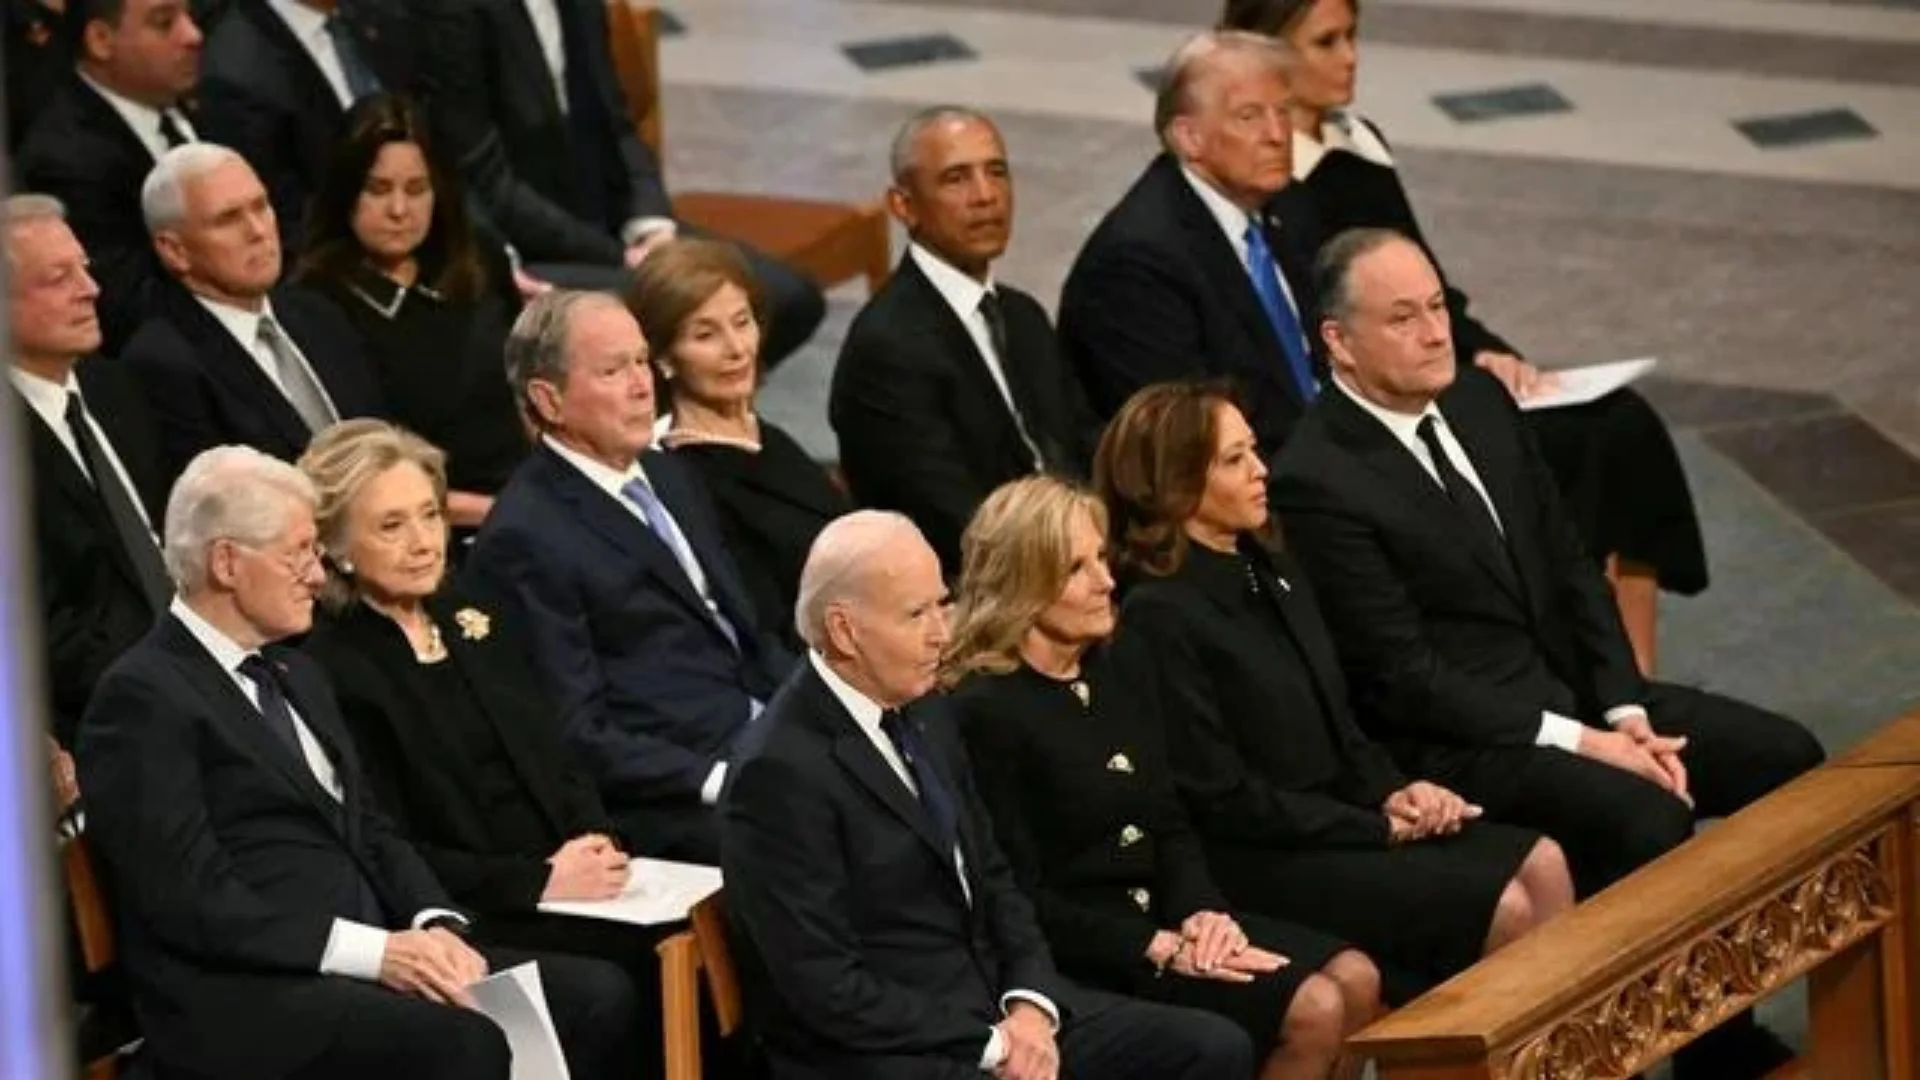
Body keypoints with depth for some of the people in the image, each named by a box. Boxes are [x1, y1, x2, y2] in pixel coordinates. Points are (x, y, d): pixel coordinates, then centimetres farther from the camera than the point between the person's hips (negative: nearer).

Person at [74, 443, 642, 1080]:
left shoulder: (295, 675, 23)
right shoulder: (142, 697, -6)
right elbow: (190, 900, -14)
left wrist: (434, 926, 0)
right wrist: (373, 952, -19)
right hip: (243, 1002, -9)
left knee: (597, 995, -12)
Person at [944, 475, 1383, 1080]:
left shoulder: (1114, 680, 13)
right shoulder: (986, 713, -14)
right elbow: (1018, 897, -16)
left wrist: (1202, 912, -7)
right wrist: (1163, 949, -19)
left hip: (1164, 916, 8)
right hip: (1078, 956, -8)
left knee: (1356, 981, -9)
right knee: (1313, 1009, -19)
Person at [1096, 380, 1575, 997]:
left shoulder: (1270, 571, 13)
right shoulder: (1159, 617, -15)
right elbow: (1221, 797, -16)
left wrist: (1395, 794, -2)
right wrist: (1380, 826, -13)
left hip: (1340, 816, 9)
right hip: (1259, 863, -9)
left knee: (1540, 864, -9)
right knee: (1502, 907, -19)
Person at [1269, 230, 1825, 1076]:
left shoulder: (1480, 400, 7)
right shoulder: (1316, 481, -17)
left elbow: (1570, 570, 11)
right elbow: (1403, 676, -18)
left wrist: (1625, 711, -4)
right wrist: (1576, 742, -19)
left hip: (1573, 689, 8)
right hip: (1457, 739, -8)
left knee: (1785, 759, -3)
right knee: (1647, 819, -30)